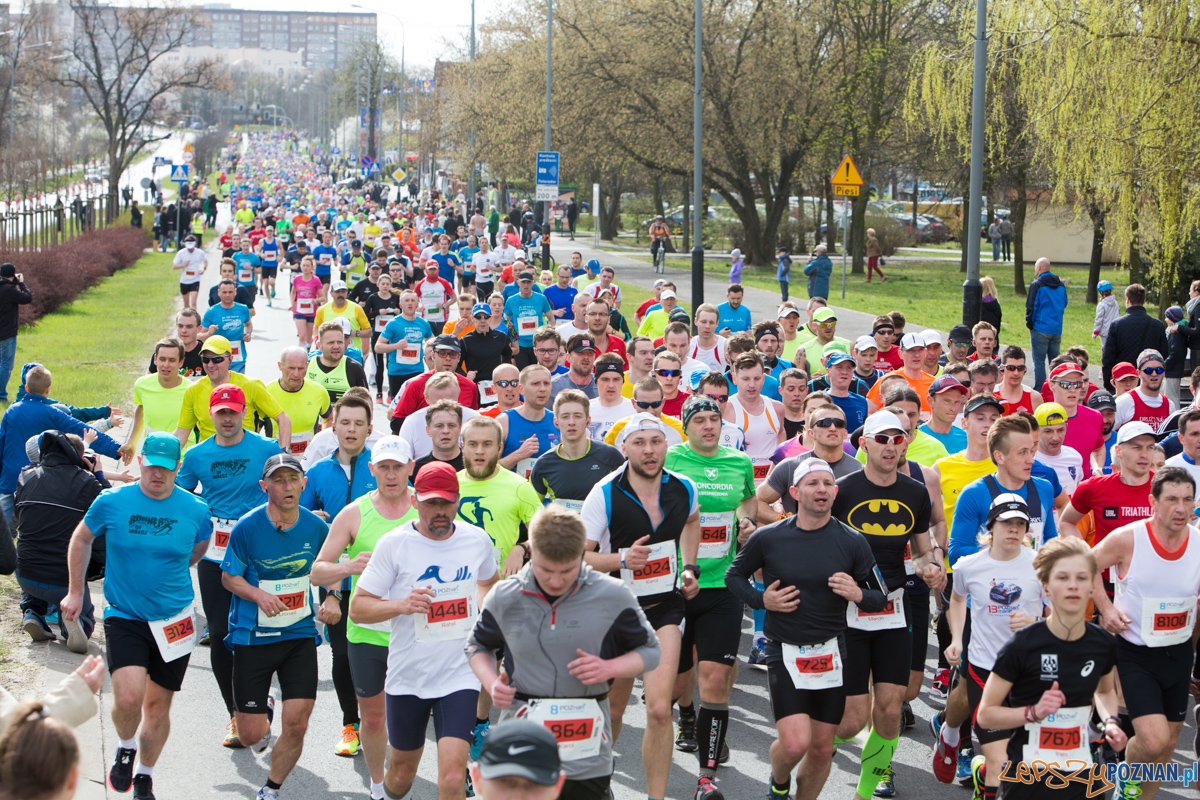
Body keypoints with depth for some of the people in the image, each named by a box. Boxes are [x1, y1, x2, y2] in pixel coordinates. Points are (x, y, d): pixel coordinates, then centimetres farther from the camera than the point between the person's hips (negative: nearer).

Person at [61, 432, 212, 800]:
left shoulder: (195, 510, -6)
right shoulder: (111, 502, -8)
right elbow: (81, 539, 11)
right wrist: (75, 591, 13)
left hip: (173, 620, 2)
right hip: (124, 617, -1)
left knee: (158, 703, 9)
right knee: (128, 696, -20)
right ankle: (125, 749, 13)